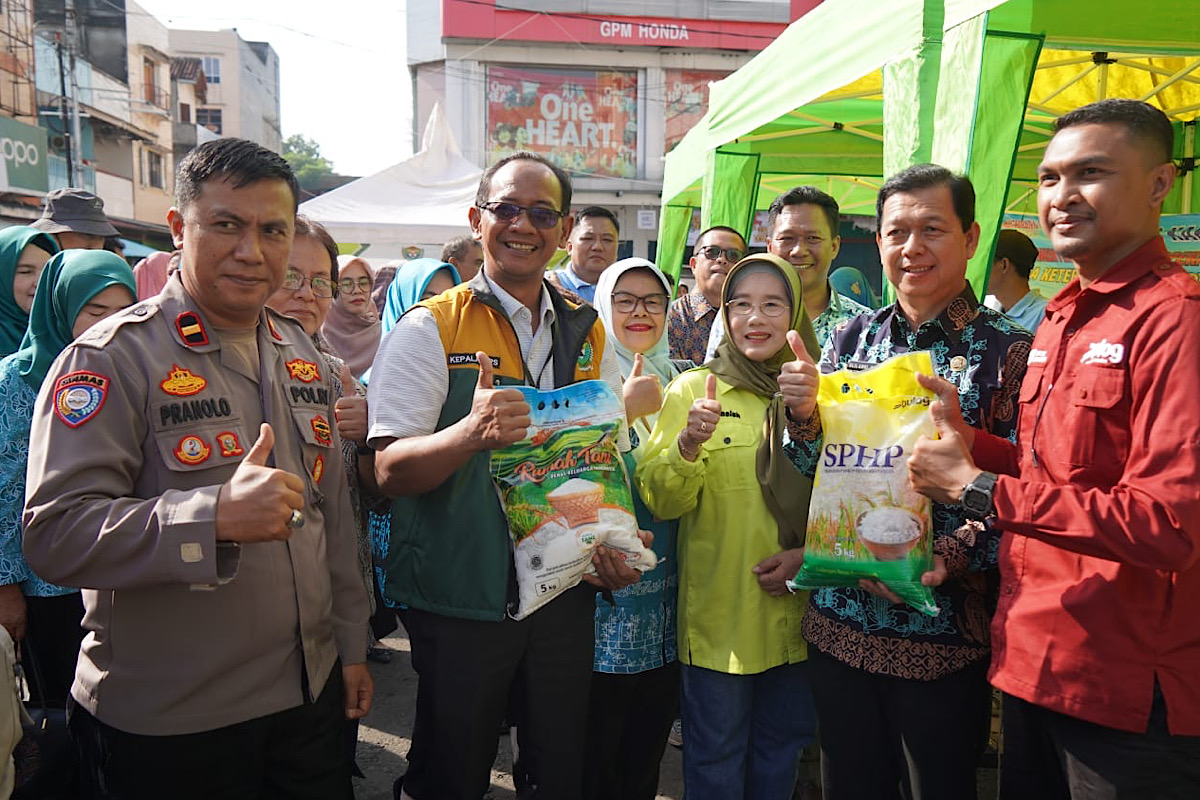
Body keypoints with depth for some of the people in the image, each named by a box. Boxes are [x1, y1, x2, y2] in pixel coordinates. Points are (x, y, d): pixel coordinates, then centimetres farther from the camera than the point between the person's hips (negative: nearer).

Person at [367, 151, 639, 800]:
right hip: (459, 597, -4)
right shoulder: (429, 328, -8)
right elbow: (390, 472, -15)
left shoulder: (589, 336, 6)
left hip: (566, 591, 4)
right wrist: (472, 431, -34)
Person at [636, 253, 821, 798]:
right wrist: (688, 443, -29)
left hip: (797, 613, 3)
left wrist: (810, 553, -9)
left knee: (782, 752, 19)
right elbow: (659, 500, -11)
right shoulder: (694, 388, -5)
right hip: (719, 614, -3)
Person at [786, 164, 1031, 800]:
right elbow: (810, 476, 7)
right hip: (839, 621, 4)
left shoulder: (1009, 352, -6)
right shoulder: (851, 338, 5)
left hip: (943, 633, -3)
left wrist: (949, 557, -23)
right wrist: (804, 413, -13)